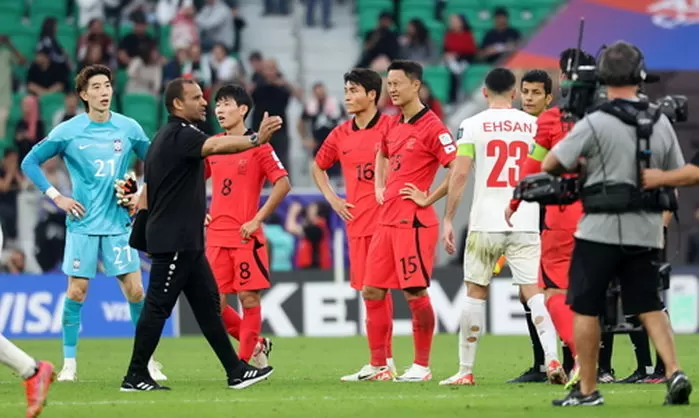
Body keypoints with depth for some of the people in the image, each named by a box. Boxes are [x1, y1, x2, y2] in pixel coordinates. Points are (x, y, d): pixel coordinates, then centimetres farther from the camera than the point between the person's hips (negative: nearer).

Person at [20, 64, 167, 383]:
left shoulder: (128, 128, 2)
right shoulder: (68, 132, -4)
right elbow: (30, 163, 1)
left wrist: (143, 196, 4)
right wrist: (56, 196, -6)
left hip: (119, 224, 1)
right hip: (82, 224, -1)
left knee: (135, 291, -1)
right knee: (76, 292, -1)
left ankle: (147, 361, 9)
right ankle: (69, 364, 9)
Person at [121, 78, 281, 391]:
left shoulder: (170, 136, 18)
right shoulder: (178, 135, -14)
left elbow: (147, 192, 23)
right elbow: (216, 146, -35)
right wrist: (256, 139, -48)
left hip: (186, 241, 11)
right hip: (173, 240, -11)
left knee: (208, 304, 10)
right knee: (158, 307, -5)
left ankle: (236, 371, 12)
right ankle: (135, 377, 0)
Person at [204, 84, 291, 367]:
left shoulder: (257, 146, -4)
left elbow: (283, 184, -10)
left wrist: (257, 219, -13)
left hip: (246, 237, -5)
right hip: (216, 235, 5)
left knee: (248, 298, -3)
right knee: (214, 304, 2)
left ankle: (245, 362, 4)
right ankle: (256, 345, 21)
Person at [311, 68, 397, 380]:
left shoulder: (390, 127, -7)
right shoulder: (341, 135, 12)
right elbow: (318, 166, 27)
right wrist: (333, 199, 16)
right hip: (356, 222, 6)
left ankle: (384, 363, -4)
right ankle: (380, 363, 12)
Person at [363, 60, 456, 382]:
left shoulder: (431, 127, -11)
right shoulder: (393, 125, 15)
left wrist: (428, 198, -14)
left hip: (414, 223, -9)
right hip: (387, 220, 9)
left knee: (415, 293, -6)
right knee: (372, 291, 7)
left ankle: (422, 366, 3)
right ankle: (379, 364, 14)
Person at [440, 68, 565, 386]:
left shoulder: (473, 125, 0)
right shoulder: (533, 125, 5)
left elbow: (459, 174, -5)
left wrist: (448, 219, 0)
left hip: (485, 223, -1)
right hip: (526, 223, 1)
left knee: (476, 293, 9)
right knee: (533, 292, -1)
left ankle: (466, 370, 13)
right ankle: (552, 359, -18)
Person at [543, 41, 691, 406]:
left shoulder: (595, 124, -13)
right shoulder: (660, 123, 2)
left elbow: (549, 165, -8)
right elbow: (677, 175, 12)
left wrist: (578, 166, 12)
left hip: (601, 229, -4)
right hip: (646, 232, 4)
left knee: (586, 309, 5)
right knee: (649, 306, 11)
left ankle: (587, 390, 7)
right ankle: (674, 372, -7)